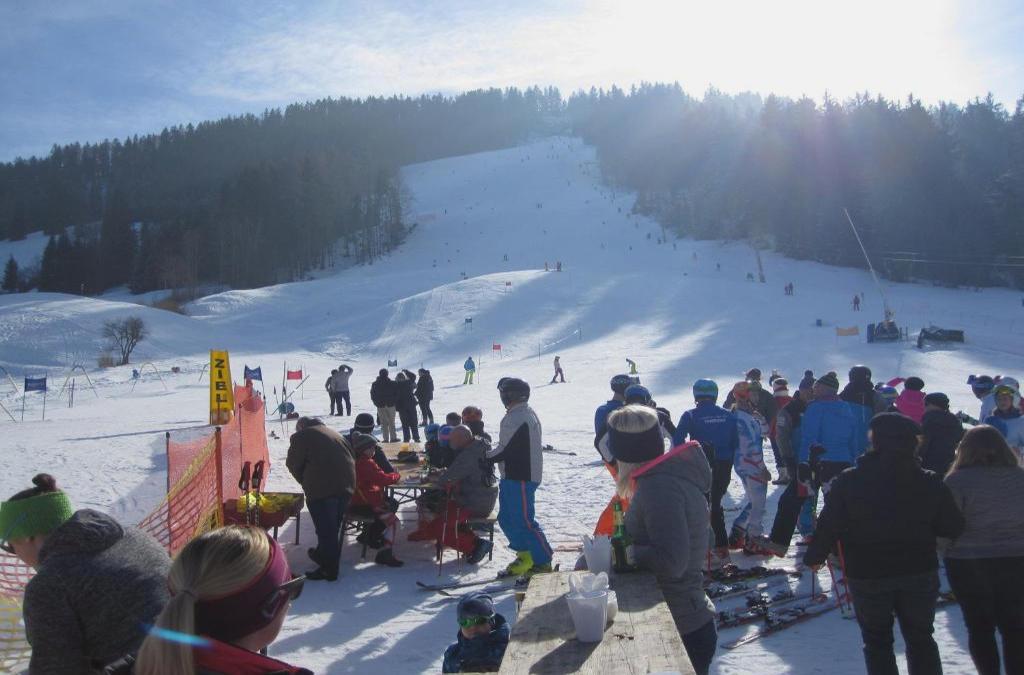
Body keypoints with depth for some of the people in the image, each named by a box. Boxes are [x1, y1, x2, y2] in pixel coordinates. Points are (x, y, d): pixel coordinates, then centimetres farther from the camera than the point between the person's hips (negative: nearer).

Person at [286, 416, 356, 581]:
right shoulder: (335, 434, 24)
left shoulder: (301, 437, 6)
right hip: (346, 486, 7)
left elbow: (293, 464, 3)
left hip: (322, 489, -7)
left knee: (325, 530, 1)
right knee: (332, 529, 20)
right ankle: (322, 555, 35)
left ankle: (329, 570, 6)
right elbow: (351, 456, 22)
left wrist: (305, 482, 20)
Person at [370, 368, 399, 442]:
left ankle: (386, 439, 5)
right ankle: (393, 438, 9)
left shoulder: (375, 384, -2)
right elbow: (396, 394, -5)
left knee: (383, 423, 7)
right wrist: (396, 404, 7)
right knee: (391, 422, 9)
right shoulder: (392, 383, -9)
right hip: (391, 405, -1)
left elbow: (372, 396, 3)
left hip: (380, 406, 1)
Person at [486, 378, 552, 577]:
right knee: (506, 518, 16)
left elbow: (505, 450, -21)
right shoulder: (527, 413, 15)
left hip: (520, 478, -11)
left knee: (523, 521, -5)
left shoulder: (516, 418, -20)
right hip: (514, 475, 11)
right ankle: (526, 555, 25)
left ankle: (543, 562, 3)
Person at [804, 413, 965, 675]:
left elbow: (829, 526, -11)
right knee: (921, 639, 19)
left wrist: (814, 556, 5)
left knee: (877, 642, 14)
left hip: (868, 576, -2)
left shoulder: (848, 482, -14)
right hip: (920, 575, 2)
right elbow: (954, 528, -3)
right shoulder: (930, 483, -6)